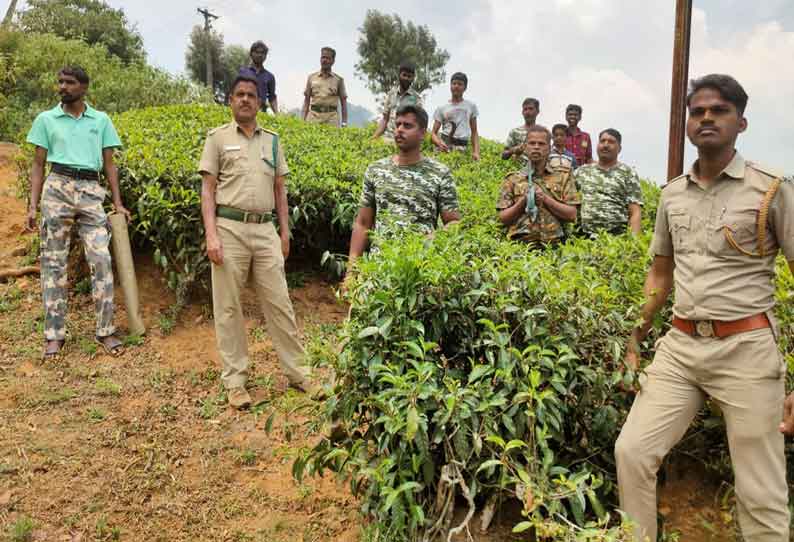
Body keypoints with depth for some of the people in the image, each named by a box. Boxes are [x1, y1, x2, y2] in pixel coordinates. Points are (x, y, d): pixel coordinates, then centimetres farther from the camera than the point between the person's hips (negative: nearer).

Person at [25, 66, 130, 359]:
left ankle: (105, 330, 0)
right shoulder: (46, 119, 8)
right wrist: (32, 206, 1)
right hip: (57, 188, 0)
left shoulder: (101, 120, 10)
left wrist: (117, 202, 2)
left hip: (91, 191, 0)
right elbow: (38, 165, 8)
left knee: (101, 259, -8)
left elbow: (109, 163, 10)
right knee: (53, 261, 1)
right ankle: (54, 334, 8)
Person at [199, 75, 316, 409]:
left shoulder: (272, 140, 14)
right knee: (228, 307, 3)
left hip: (265, 230, 3)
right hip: (230, 228, -2)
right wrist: (211, 235, -11)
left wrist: (285, 231, 10)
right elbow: (208, 189, 0)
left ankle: (296, 372, 15)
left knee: (279, 303, 4)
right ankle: (235, 380, 14)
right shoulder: (218, 137, 5)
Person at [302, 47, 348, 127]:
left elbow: (343, 102, 10)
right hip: (313, 116, 1)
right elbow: (307, 100, 15)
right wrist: (303, 120, 4)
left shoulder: (338, 79, 11)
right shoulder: (312, 77, 15)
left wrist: (344, 123, 1)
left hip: (331, 117, -1)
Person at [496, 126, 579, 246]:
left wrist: (545, 199, -5)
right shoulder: (512, 179, 13)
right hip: (520, 243, -1)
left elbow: (571, 215, 5)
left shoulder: (563, 176, 13)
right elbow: (503, 218, 8)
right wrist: (522, 201, -6)